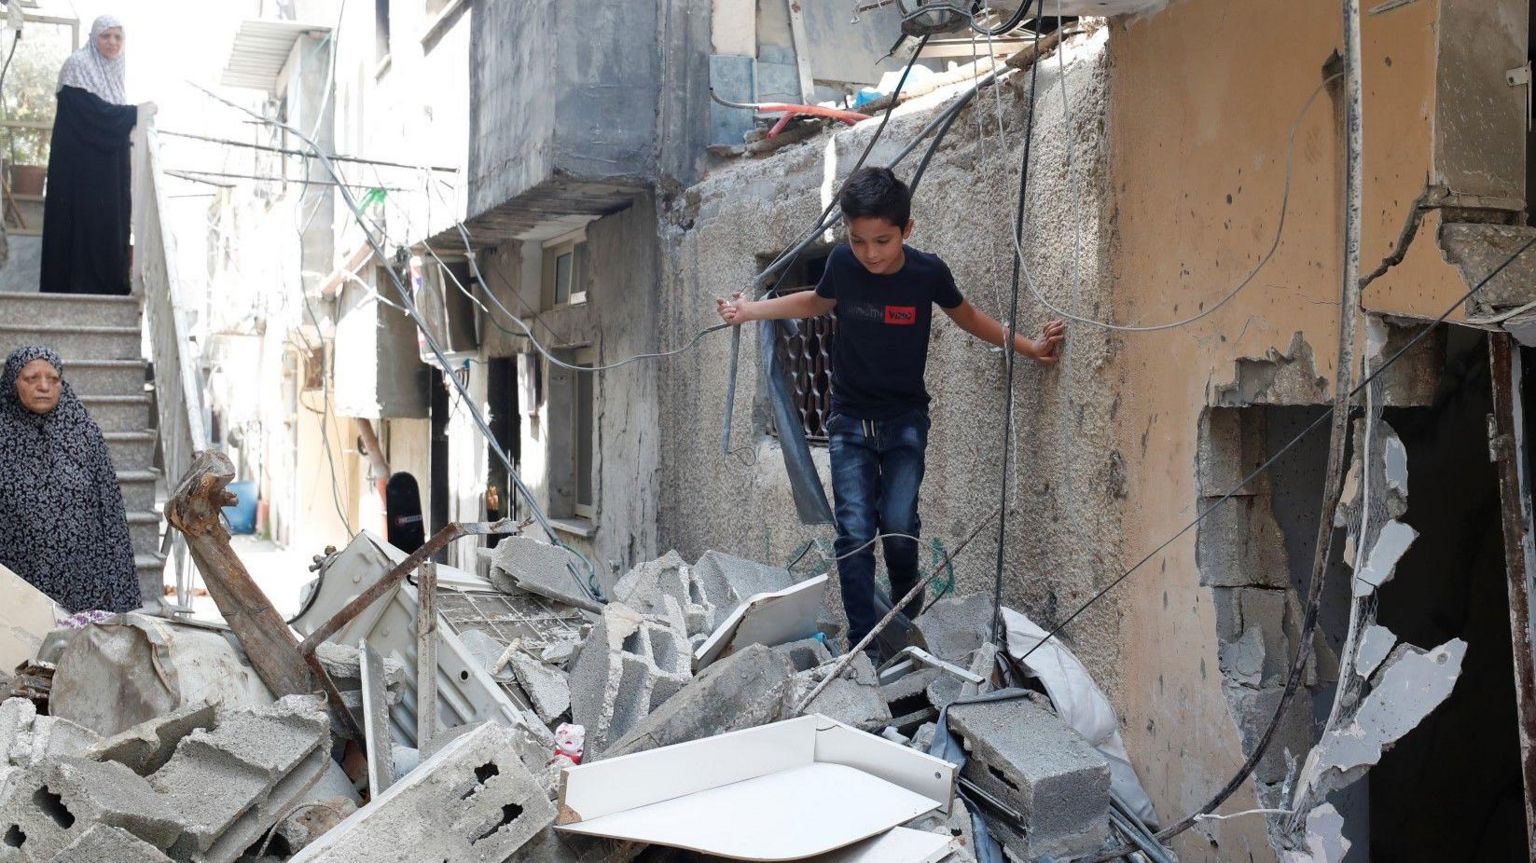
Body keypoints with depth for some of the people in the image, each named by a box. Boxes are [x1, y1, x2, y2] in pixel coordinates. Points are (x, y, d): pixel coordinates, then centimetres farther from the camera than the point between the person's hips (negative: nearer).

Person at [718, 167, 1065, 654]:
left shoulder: (928, 272, -14)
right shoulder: (842, 264, -11)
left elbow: (967, 317, 7)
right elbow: (818, 302, 13)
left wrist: (1030, 348, 3)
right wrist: (749, 311, 10)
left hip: (905, 422, -1)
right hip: (849, 422, 1)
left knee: (900, 528, -8)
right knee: (855, 532, -7)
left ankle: (906, 627, 17)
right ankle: (862, 644, -1)